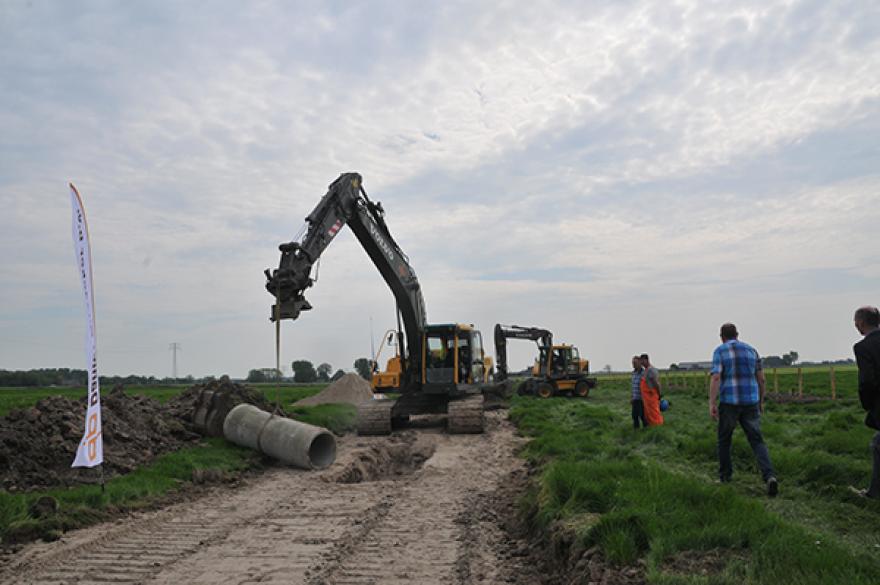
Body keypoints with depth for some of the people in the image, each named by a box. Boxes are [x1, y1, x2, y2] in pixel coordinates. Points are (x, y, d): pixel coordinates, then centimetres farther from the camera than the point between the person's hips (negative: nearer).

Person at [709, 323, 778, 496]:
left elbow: (716, 378, -14)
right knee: (757, 441, 3)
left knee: (724, 440, 15)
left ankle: (725, 477, 22)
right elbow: (761, 379, 12)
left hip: (729, 402, -3)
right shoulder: (751, 350, 11)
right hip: (750, 402, 3)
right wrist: (761, 402, 22)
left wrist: (712, 403, -16)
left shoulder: (720, 351, -3)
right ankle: (769, 476, -17)